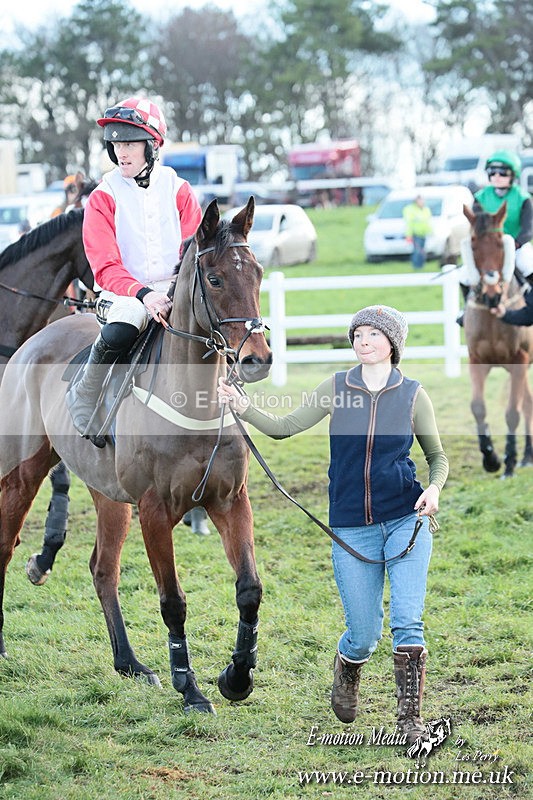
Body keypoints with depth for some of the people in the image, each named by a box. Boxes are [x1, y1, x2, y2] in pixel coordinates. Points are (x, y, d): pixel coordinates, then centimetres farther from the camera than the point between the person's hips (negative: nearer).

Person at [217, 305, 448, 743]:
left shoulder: (412, 395, 0)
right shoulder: (337, 388, 2)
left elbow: (437, 454, 10)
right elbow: (283, 427, 4)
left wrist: (434, 488, -10)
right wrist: (242, 406, -10)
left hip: (406, 520, -1)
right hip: (352, 529, 1)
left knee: (407, 621, -12)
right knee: (364, 634, 4)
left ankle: (411, 720, -4)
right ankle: (346, 673, 39)